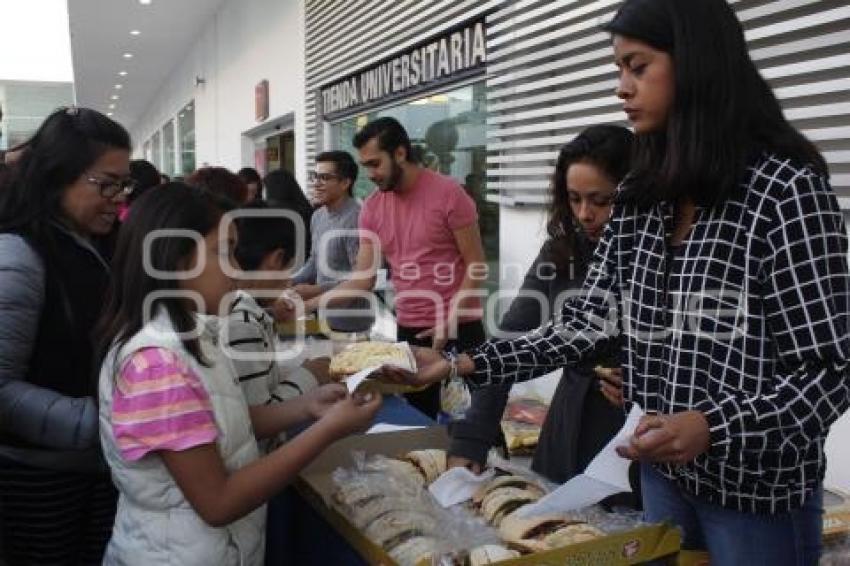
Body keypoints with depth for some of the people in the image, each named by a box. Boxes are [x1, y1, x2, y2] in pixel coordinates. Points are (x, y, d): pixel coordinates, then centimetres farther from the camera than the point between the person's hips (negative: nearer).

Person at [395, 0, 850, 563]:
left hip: (757, 491, -6)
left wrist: (714, 428, -31)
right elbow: (588, 322, 0)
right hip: (662, 473, 6)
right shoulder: (643, 196, 3)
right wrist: (465, 363, -10)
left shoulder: (786, 189, -16)